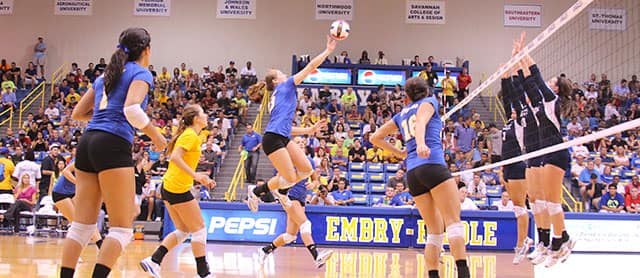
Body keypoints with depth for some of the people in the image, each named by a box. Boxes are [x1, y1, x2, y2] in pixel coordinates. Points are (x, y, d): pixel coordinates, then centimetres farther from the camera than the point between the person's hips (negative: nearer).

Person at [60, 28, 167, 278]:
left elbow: (77, 114, 24)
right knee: (121, 229, -4)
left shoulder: (105, 76, 23)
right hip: (113, 145, -7)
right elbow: (132, 109, -17)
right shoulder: (141, 73, 2)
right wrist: (155, 135, -4)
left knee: (82, 225, 7)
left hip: (87, 144, 7)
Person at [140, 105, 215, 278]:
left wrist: (201, 179, 17)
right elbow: (175, 157, -24)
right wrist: (196, 175, -29)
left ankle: (153, 261, 6)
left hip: (169, 187, 10)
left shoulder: (188, 134, 17)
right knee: (199, 230, -1)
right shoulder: (191, 135, -11)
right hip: (178, 189, -10)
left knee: (183, 231, 14)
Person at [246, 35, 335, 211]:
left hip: (283, 139, 9)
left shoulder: (277, 97, 28)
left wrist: (310, 130, 26)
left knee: (306, 169, 5)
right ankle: (256, 192, 7)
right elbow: (312, 66, 3)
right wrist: (328, 50, 11)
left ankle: (275, 189, 21)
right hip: (273, 139, -9)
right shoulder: (285, 86, 6)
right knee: (290, 178, -9)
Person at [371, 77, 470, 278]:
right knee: (454, 222, -15)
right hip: (432, 164, -6)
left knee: (435, 231, 8)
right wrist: (421, 143, -29)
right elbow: (421, 121, -10)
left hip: (412, 173, 6)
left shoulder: (401, 115, 25)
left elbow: (375, 138, 29)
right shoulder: (429, 102, 12)